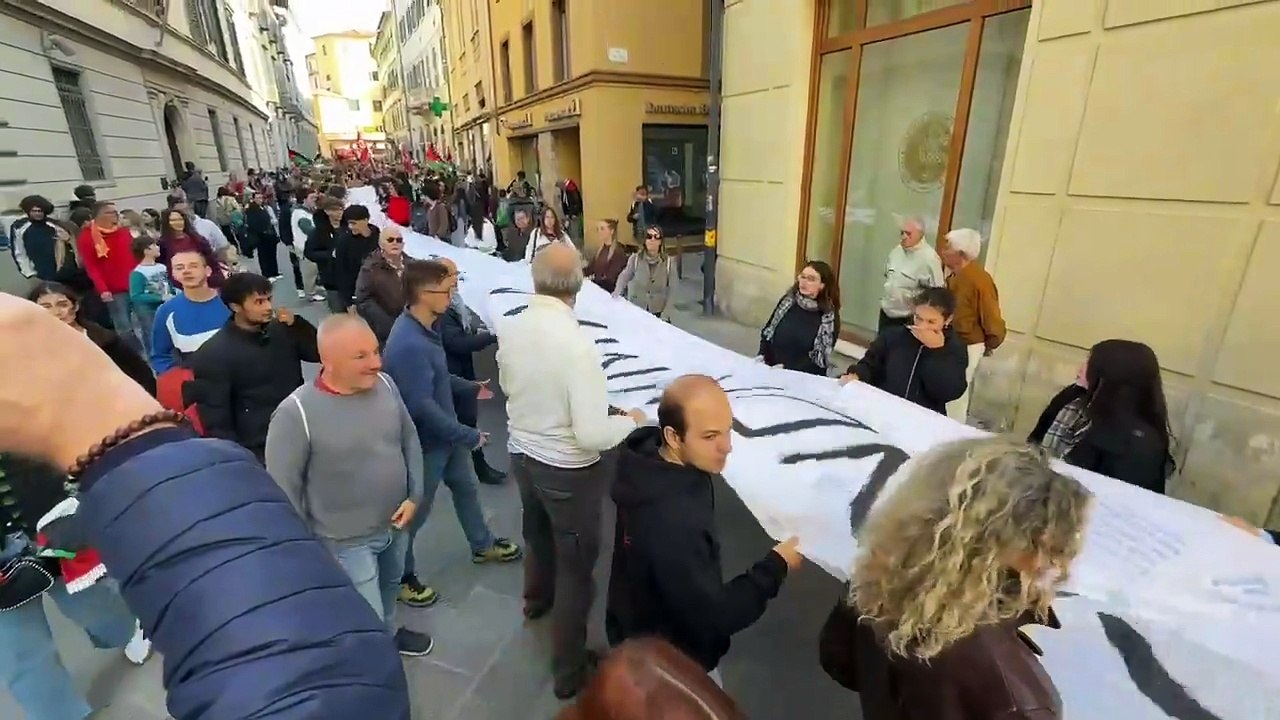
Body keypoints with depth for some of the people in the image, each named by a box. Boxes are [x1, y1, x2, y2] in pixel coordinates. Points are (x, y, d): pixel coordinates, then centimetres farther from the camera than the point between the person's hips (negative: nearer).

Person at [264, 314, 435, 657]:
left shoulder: (384, 384, -10)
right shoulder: (296, 413, -26)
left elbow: (410, 439, 2)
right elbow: (283, 487, -17)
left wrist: (415, 495, -4)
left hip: (395, 523, 6)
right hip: (347, 541, -5)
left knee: (390, 587, 30)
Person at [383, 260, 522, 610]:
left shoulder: (425, 327, -2)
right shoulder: (408, 344, -33)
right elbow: (422, 406, -31)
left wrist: (471, 387, 23)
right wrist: (469, 436, -24)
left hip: (446, 433, 9)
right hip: (425, 440, -9)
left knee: (464, 486, 24)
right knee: (416, 510, 10)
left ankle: (482, 545, 47)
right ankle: (402, 577, 34)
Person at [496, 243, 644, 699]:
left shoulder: (509, 328, -9)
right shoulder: (577, 344, -31)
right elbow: (592, 435, -29)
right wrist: (631, 420, -11)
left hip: (522, 454, 7)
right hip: (568, 470, -6)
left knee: (538, 532, 33)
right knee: (576, 565, 14)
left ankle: (537, 599, 63)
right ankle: (569, 670, 33)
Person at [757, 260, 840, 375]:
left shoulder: (830, 317, -3)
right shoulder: (788, 300, 7)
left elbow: (820, 359, -8)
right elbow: (767, 332, 12)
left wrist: (788, 369, -18)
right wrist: (762, 355, -6)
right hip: (770, 370, 2)